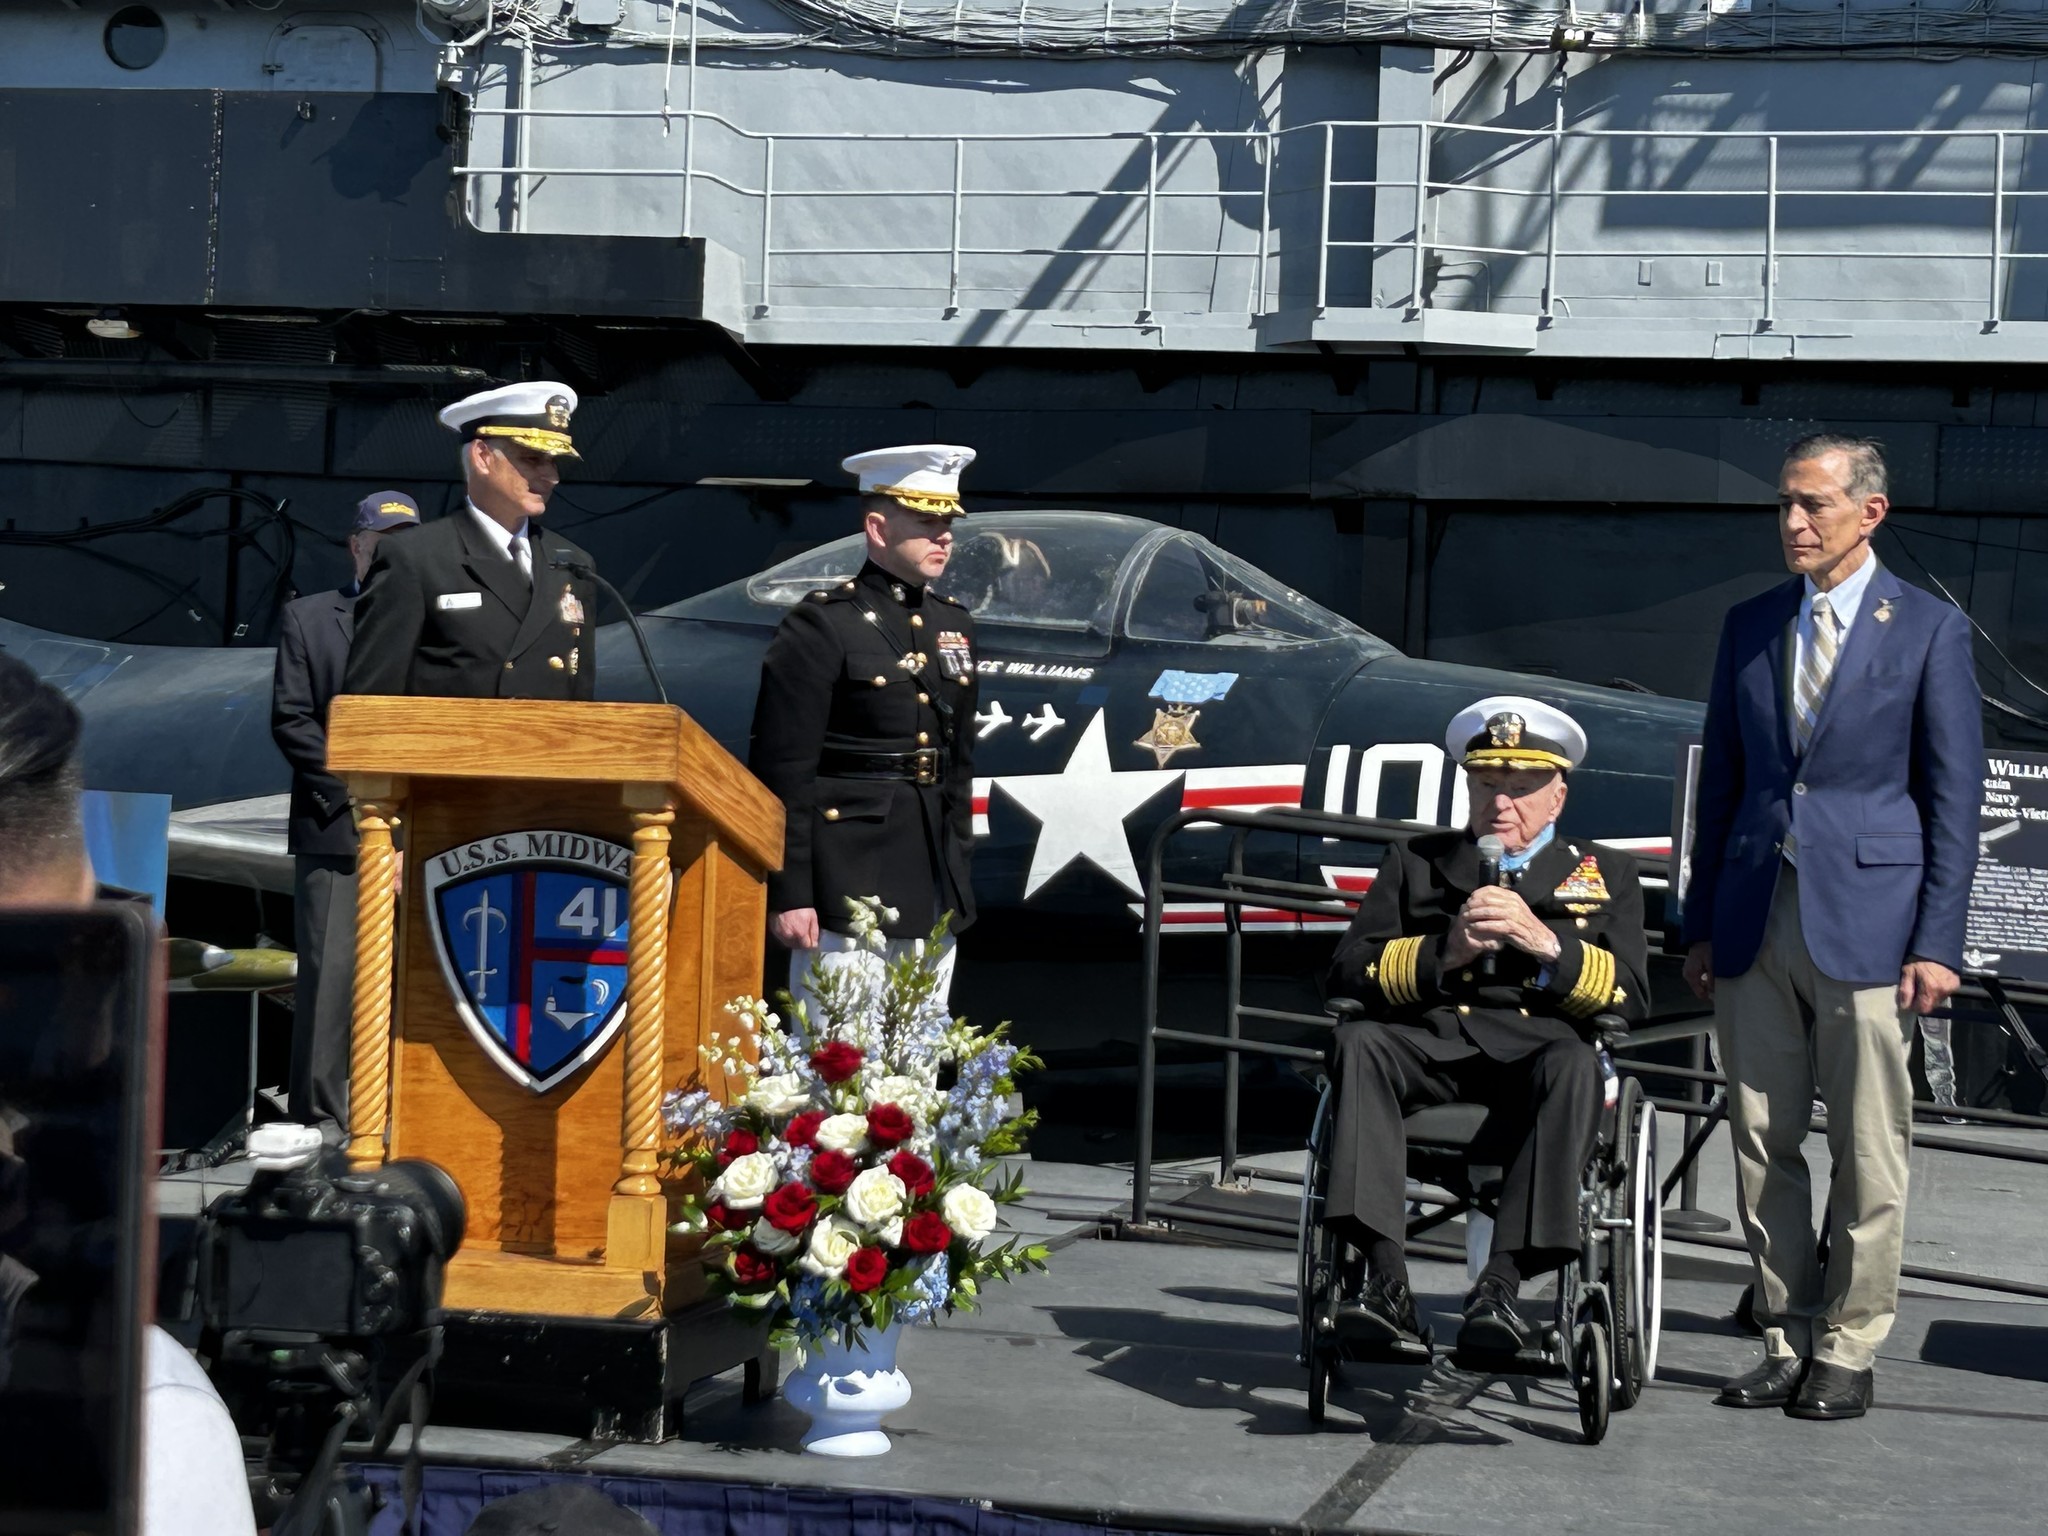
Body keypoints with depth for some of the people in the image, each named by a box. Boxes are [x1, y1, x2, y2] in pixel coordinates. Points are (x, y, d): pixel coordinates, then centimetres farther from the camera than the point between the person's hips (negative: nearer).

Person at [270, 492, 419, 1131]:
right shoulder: (308, 618, 10)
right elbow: (291, 720, 2)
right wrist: (355, 787, -8)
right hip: (336, 829, -2)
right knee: (330, 975, -5)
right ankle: (319, 1121, -3)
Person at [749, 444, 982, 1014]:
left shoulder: (954, 625, 15)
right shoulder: (820, 626, -7)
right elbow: (782, 773, -11)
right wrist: (788, 893, -15)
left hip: (935, 897, 7)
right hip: (848, 883, -7)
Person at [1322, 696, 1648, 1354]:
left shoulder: (1606, 874, 23)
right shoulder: (1415, 862, 26)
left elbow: (1629, 996, 8)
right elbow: (1348, 971, 13)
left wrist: (1545, 943, -7)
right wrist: (1442, 953, -4)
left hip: (1537, 1048, -1)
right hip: (1428, 1043, 1)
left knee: (1574, 1065, -37)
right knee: (1358, 1044, -32)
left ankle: (1501, 1284, -42)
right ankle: (1384, 1281, -40)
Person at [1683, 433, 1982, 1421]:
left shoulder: (1929, 630, -1)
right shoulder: (1749, 627, 12)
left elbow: (1955, 795, -2)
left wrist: (1936, 941, -7)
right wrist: (1700, 924, 12)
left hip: (1866, 921, -4)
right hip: (1756, 922, 4)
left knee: (1868, 1154, 1)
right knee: (1761, 1145, 7)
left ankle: (1847, 1352, 11)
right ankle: (1787, 1341, 17)